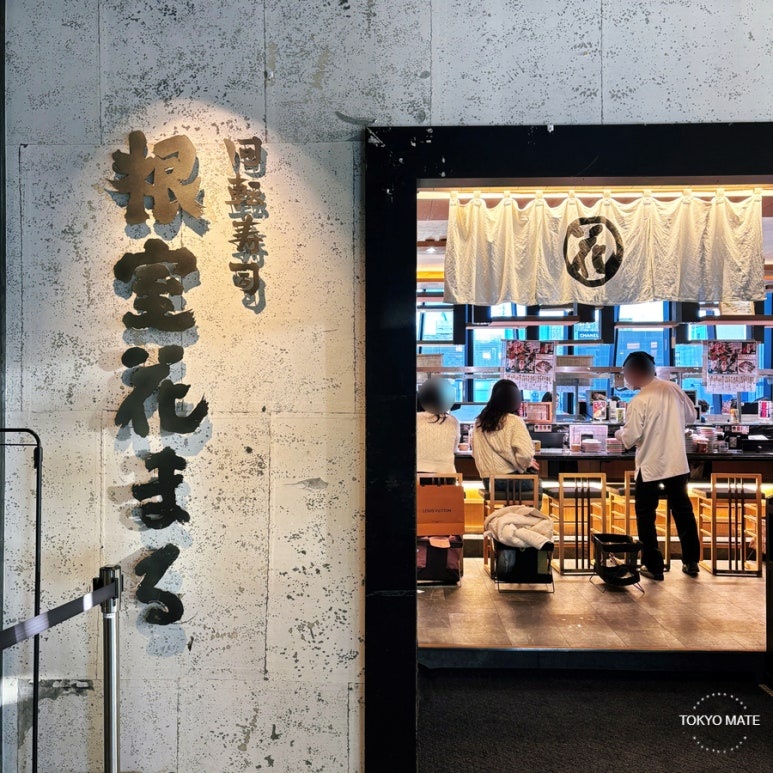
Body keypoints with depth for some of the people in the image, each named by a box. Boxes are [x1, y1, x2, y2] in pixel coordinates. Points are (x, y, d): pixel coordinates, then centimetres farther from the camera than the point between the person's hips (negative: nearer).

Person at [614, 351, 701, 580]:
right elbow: (691, 415, 13)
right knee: (683, 511, 18)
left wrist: (619, 433, 4)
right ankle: (691, 562, 27)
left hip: (650, 466, -5)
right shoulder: (673, 389, -2)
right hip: (677, 462, 6)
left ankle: (653, 566, 14)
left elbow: (630, 439, -17)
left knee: (646, 516, 9)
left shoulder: (639, 402, -19)